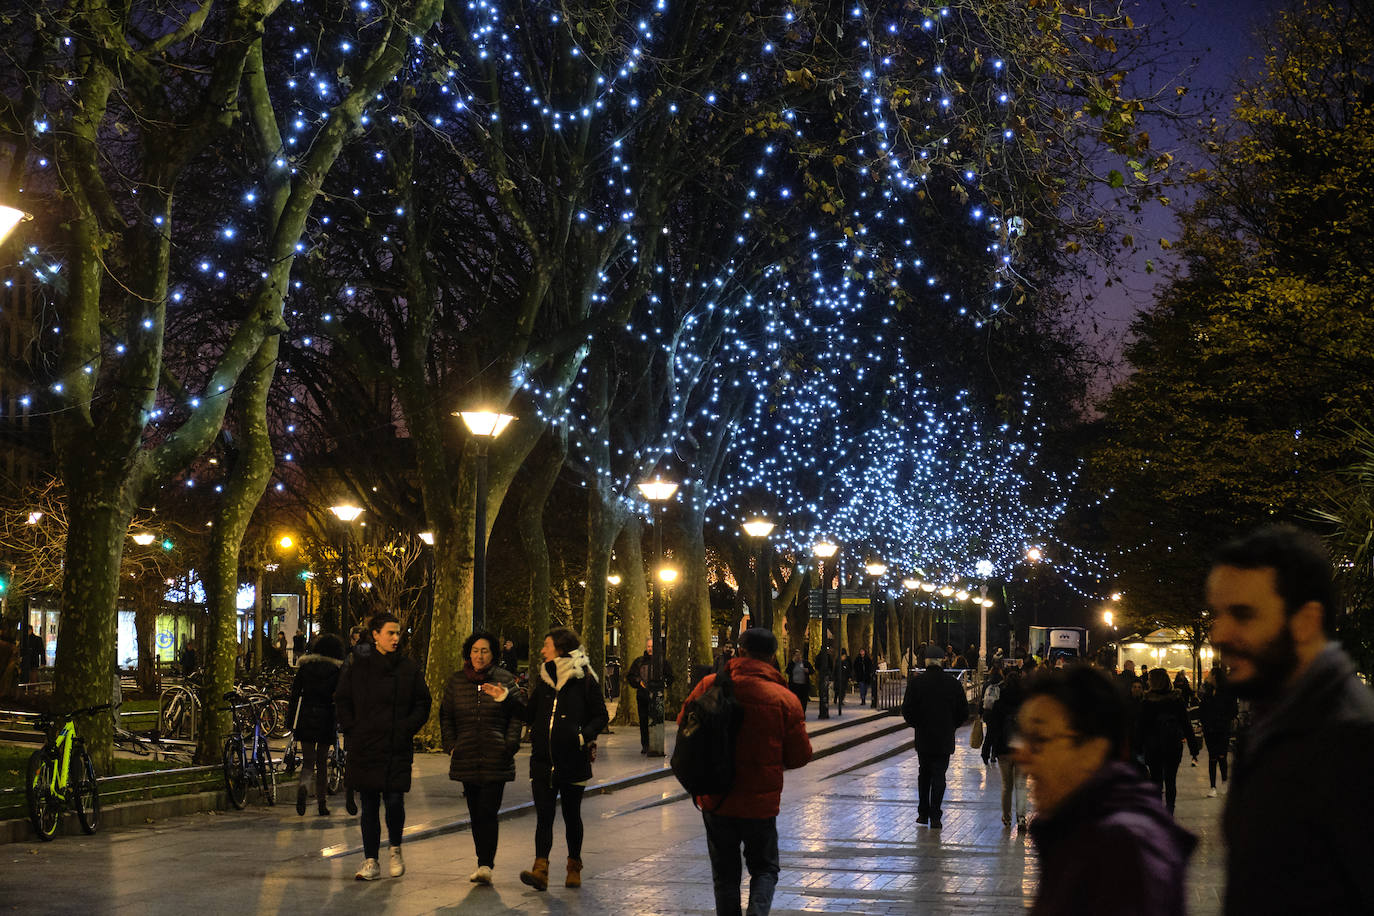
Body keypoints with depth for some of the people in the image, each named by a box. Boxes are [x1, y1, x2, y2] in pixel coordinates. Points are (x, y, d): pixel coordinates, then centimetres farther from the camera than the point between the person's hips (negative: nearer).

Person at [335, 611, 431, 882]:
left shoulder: (409, 670, 4)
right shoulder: (358, 668, 5)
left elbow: (422, 704, 8)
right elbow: (341, 701, 11)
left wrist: (406, 728, -4)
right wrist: (352, 728, 0)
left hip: (397, 748, -1)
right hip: (365, 748, 1)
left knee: (394, 801, -8)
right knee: (369, 806, 4)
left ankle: (395, 850, 19)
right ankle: (370, 862, 11)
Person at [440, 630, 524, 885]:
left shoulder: (506, 680, 3)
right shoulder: (456, 682, 11)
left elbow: (518, 715, 4)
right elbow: (446, 716, 17)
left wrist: (509, 746, -6)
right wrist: (451, 746, 6)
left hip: (496, 759, -3)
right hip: (466, 757, 4)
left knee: (488, 813, -12)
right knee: (475, 814, 8)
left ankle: (485, 865, -13)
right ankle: (486, 860, 18)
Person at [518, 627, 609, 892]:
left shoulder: (584, 680, -4)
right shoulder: (544, 679, 11)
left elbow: (601, 716, -1)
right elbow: (530, 715, 17)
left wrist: (585, 735, -15)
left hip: (573, 760, -4)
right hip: (543, 759, 4)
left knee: (572, 815, 9)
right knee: (543, 814, -6)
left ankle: (574, 868, 23)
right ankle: (540, 869, -13)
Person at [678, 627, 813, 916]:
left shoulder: (711, 684, -8)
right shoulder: (785, 699, -10)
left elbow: (683, 722, 6)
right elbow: (801, 756, -5)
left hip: (715, 800, 1)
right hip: (760, 802, -1)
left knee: (725, 873, 15)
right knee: (764, 868, 15)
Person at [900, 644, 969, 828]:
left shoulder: (915, 682, -7)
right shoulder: (953, 683, -5)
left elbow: (907, 710, -8)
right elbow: (963, 712, 0)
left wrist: (917, 725, 9)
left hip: (923, 737, 0)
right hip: (944, 739, 0)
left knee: (924, 774, 16)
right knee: (939, 775, 3)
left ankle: (923, 814, 19)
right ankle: (935, 816, -3)